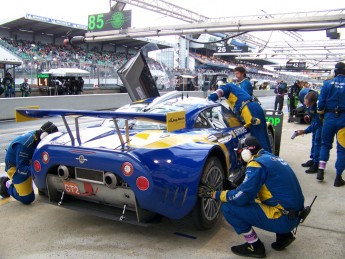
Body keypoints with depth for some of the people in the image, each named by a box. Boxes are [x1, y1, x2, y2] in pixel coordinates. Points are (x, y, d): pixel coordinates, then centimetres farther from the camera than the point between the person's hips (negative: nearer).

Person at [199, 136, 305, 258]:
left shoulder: (257, 163, -14)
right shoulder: (271, 158, 14)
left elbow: (242, 197, -19)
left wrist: (214, 194, -8)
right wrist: (235, 188, 21)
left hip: (284, 218, -9)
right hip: (294, 214, 9)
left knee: (228, 207, -11)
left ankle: (255, 247, 4)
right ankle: (284, 234, 20)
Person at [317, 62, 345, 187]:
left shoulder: (328, 83, -2)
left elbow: (321, 102, -5)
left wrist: (320, 111, 9)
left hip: (330, 117, 1)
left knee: (325, 144, 17)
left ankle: (321, 170, 7)